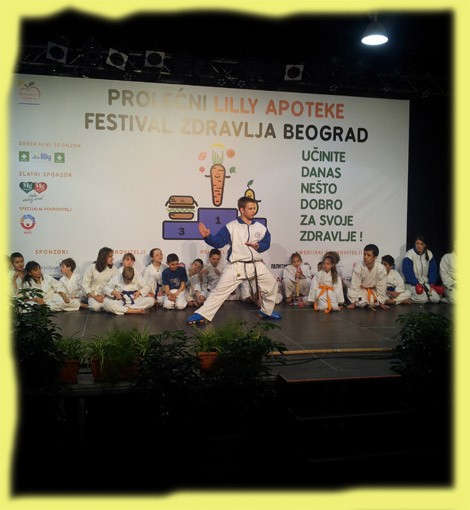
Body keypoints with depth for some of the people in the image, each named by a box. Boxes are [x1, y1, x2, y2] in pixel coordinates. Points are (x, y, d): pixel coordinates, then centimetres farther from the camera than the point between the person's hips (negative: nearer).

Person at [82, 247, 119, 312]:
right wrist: (95, 296, -16)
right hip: (94, 293, -1)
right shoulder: (92, 267, -5)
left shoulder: (113, 268, -1)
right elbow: (85, 284, -4)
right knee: (96, 307, -34)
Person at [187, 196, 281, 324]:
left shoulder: (260, 227, 4)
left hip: (256, 265, 4)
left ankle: (267, 311, 34)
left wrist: (258, 246, -11)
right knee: (220, 290, -7)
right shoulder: (231, 227, -6)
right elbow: (218, 241, -11)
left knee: (271, 285, 12)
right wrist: (208, 236, -29)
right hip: (236, 266, -4)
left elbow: (266, 243, 11)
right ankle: (202, 314, -1)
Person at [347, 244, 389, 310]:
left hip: (373, 290, 1)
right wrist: (352, 302, -16)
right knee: (361, 304, -23)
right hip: (361, 289, -1)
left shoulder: (381, 269, -24)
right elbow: (354, 285, -18)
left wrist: (381, 303, -6)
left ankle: (368, 303, 13)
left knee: (374, 304, -20)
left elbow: (381, 287, -13)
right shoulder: (358, 267, -25)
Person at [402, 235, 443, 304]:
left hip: (425, 283, 5)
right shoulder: (409, 254, -10)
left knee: (436, 298, -15)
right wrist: (417, 284, -20)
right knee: (423, 299, -28)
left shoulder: (429, 254, 6)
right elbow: (408, 273, -13)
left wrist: (432, 284, -3)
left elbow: (432, 271, 9)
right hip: (412, 284, -5)